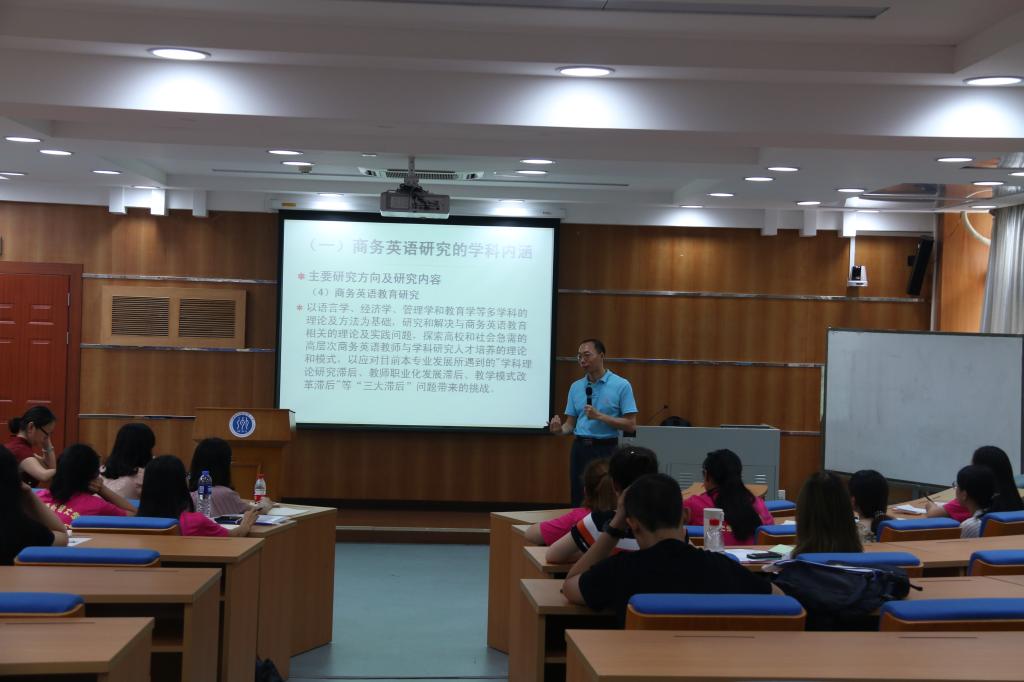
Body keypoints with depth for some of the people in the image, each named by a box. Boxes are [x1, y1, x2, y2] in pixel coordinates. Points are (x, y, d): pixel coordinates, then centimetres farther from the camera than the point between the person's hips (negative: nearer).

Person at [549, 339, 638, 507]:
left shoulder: (621, 385, -5)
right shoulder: (576, 387, 10)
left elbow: (630, 425, -9)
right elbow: (571, 424, 10)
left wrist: (599, 416, -18)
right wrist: (560, 429, -13)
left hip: (606, 450, -4)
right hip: (580, 449, 4)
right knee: (578, 503, 6)